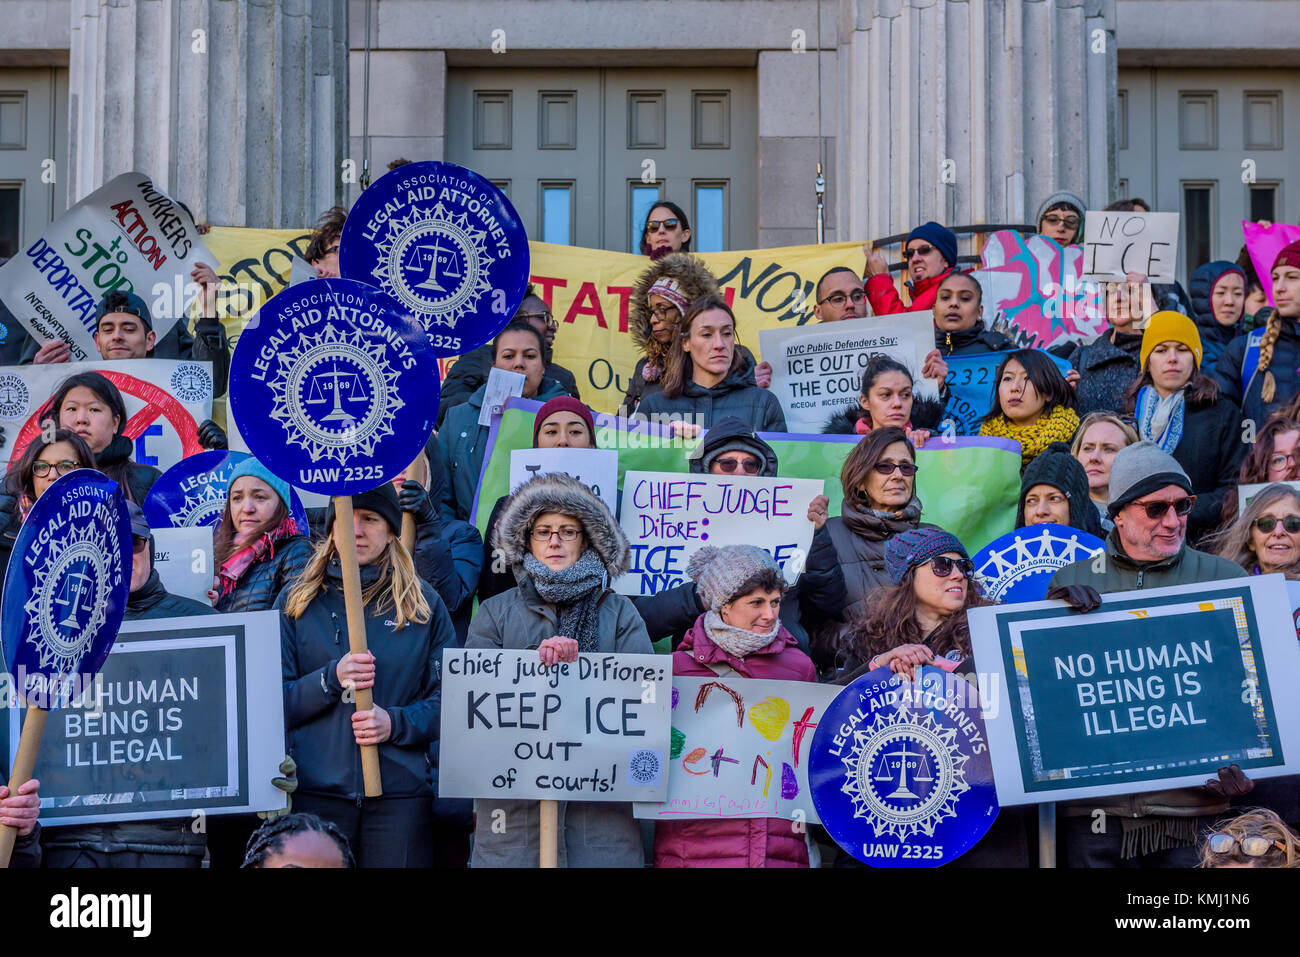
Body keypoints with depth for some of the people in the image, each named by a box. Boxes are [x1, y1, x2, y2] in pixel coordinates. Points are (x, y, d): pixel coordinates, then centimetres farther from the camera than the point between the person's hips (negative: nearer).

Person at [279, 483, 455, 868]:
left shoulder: (423, 603, 8)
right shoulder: (297, 602, 8)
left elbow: (449, 699, 6)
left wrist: (397, 723, -12)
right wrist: (331, 680, -13)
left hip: (400, 793, 0)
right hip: (314, 791, 0)